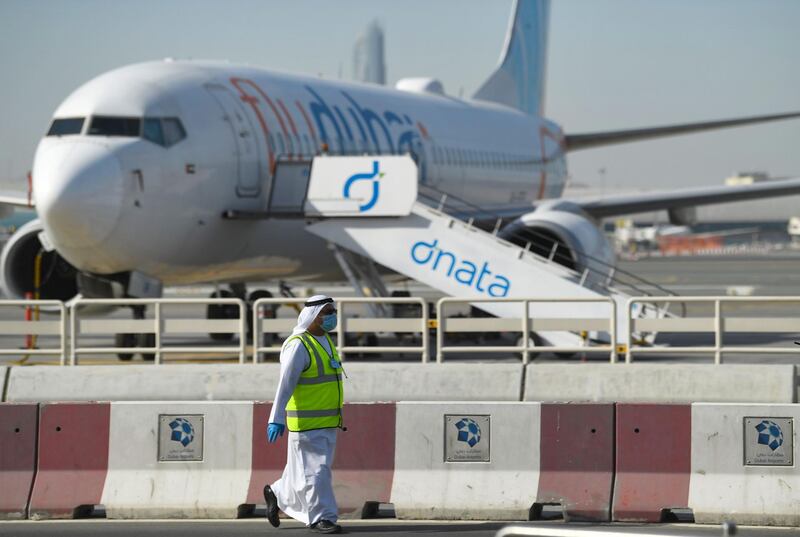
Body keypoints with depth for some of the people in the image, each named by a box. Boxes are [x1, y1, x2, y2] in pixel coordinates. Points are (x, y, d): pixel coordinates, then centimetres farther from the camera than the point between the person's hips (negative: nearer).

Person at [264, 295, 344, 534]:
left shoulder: (325, 341, 12)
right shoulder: (299, 346, -16)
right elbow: (285, 383, -23)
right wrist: (277, 418, -30)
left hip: (327, 421, 9)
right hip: (307, 422, -9)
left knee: (305, 469, 15)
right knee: (315, 469, -4)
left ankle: (277, 494, 34)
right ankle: (321, 517, 2)